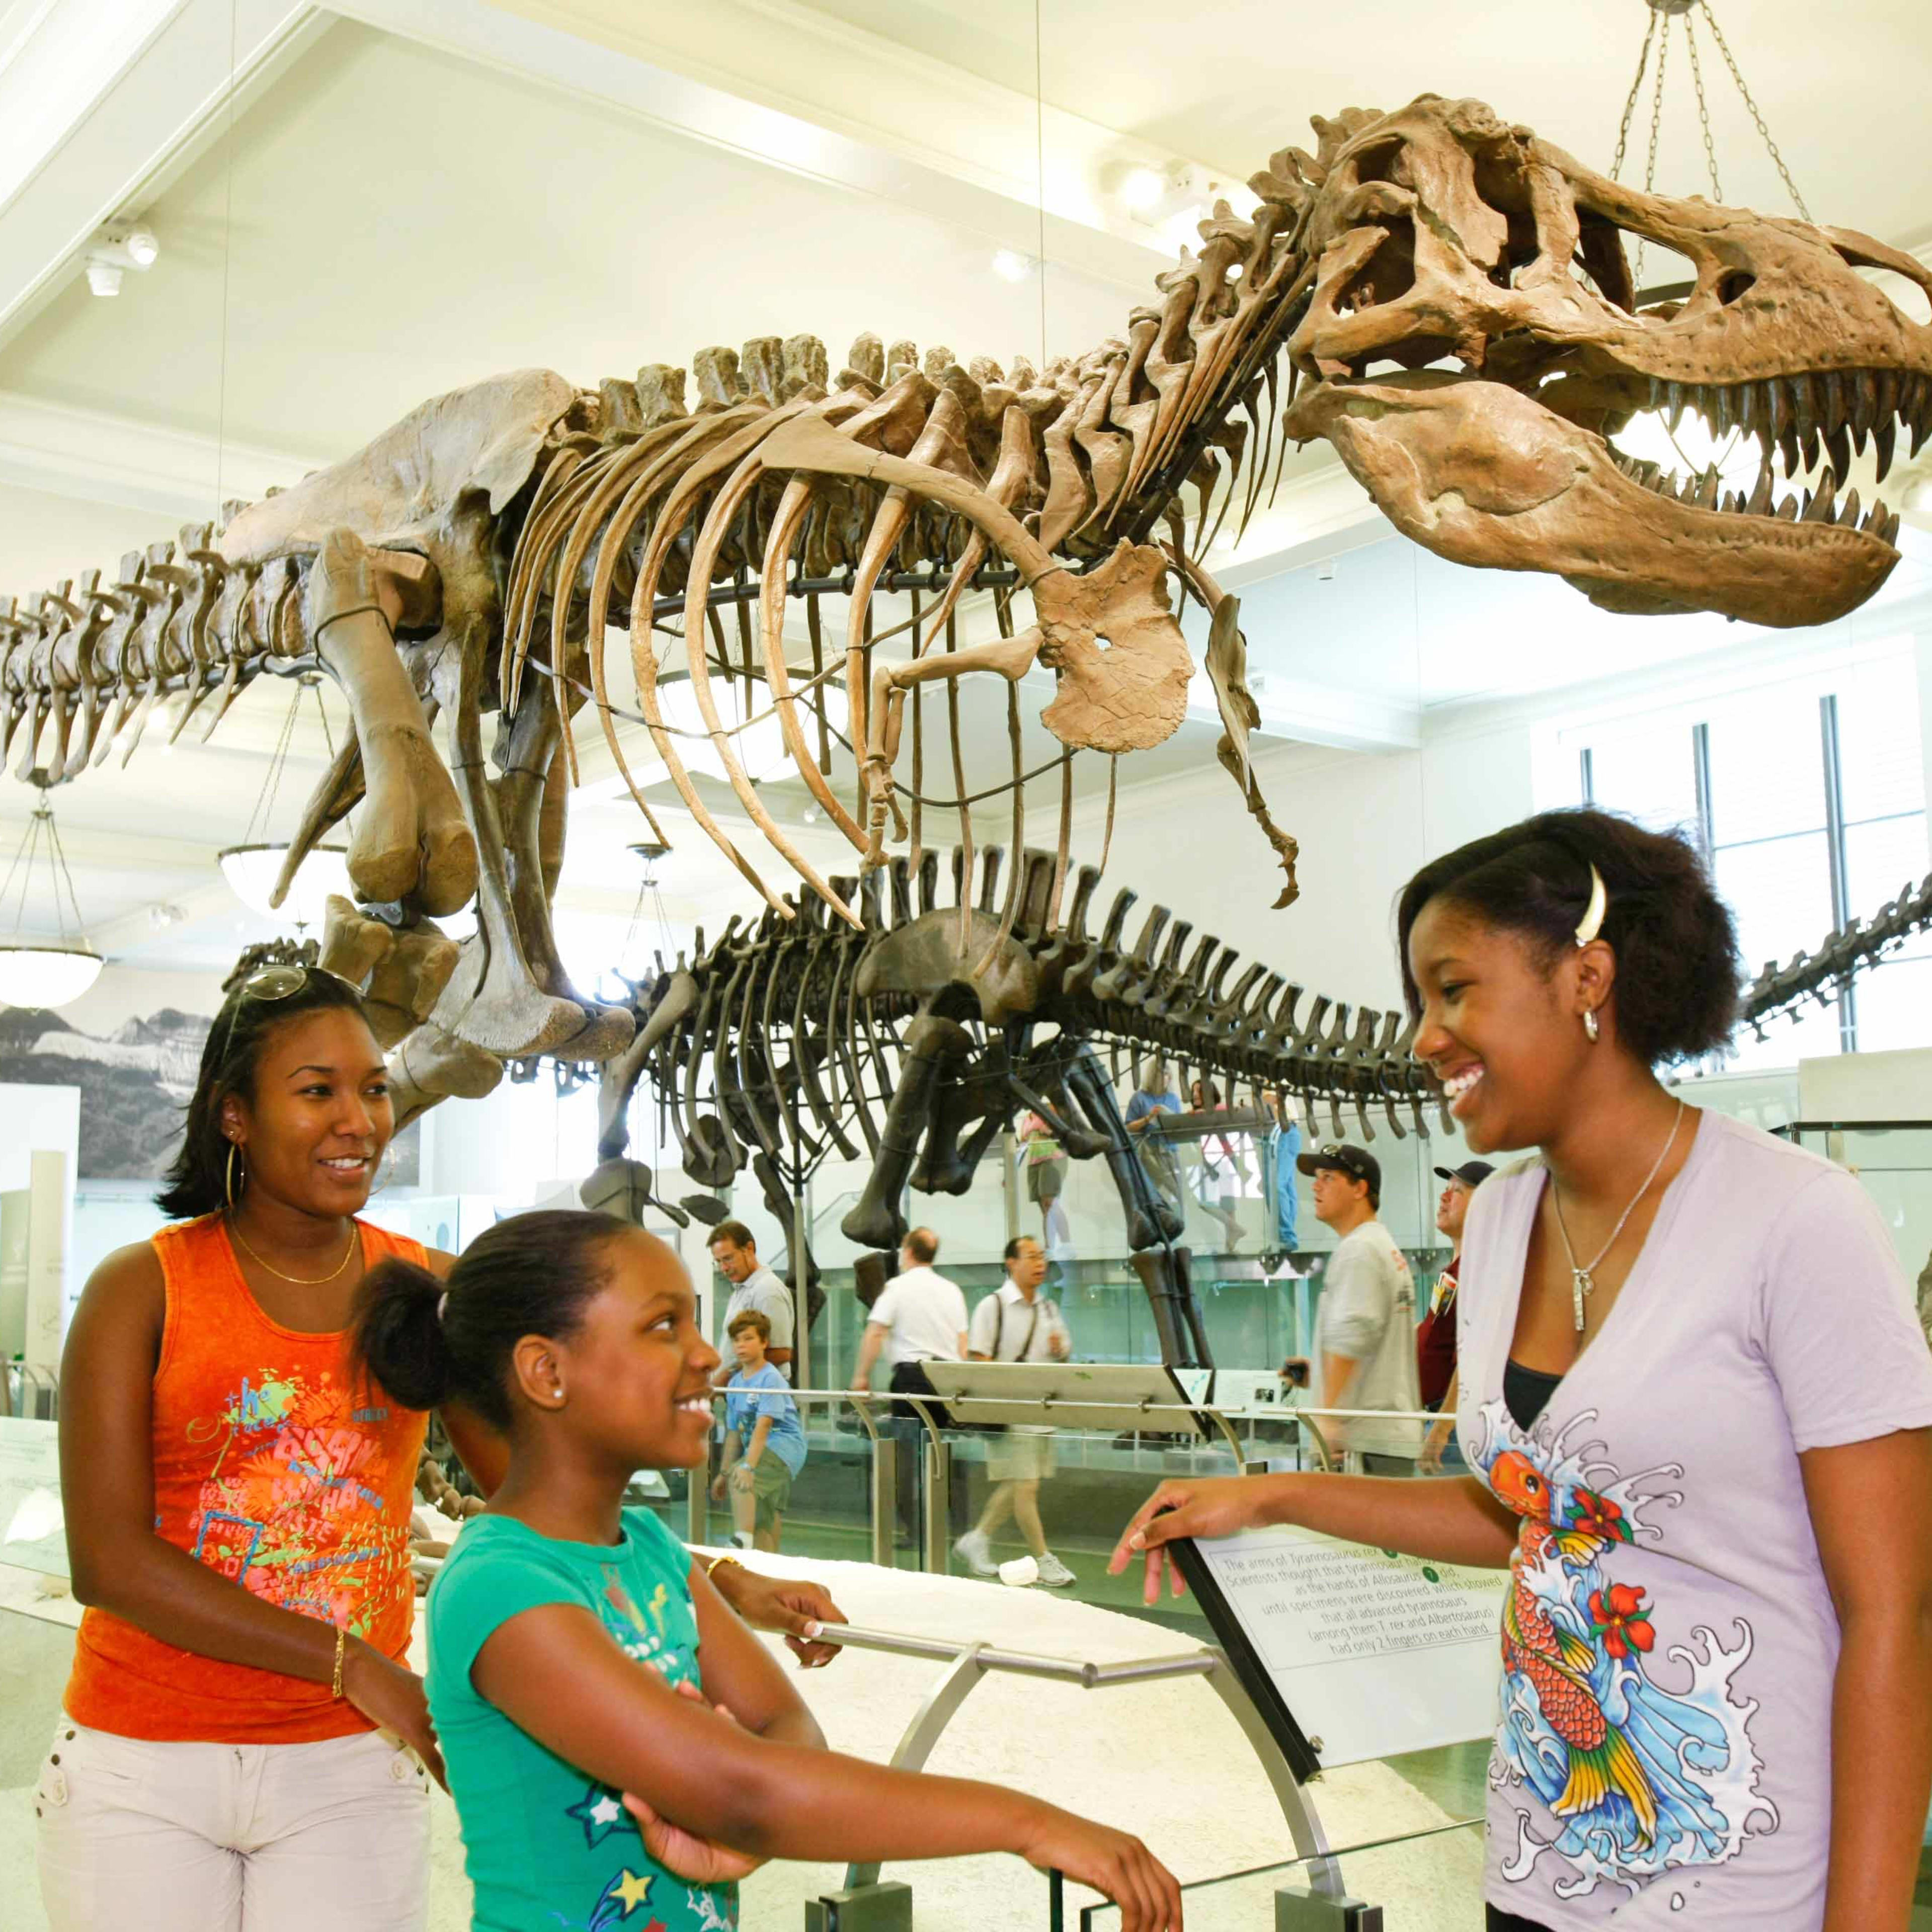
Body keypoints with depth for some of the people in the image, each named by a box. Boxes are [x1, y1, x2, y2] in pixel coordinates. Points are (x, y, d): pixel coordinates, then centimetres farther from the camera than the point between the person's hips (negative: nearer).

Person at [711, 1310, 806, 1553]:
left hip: (783, 1444, -8)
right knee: (764, 1522, 9)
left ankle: (744, 1542, -34)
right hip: (764, 1453, 8)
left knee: (741, 1479, -31)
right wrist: (723, 1473, 18)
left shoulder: (771, 1379, -11)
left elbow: (763, 1425, -21)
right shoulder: (735, 1384, 12)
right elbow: (734, 1433, 18)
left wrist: (748, 1465, -29)